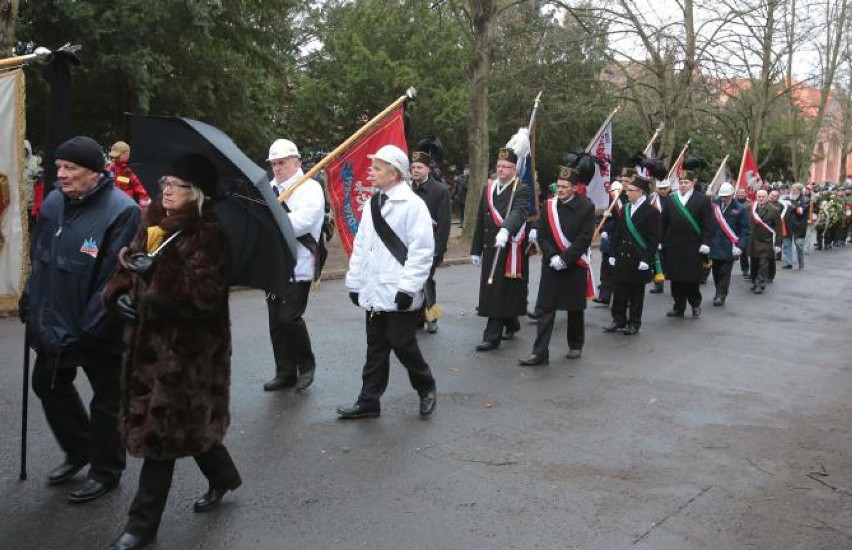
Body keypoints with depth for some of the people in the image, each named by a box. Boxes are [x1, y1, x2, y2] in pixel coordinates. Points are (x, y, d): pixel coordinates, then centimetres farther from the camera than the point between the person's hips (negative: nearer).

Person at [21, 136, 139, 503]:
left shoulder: (121, 211, -21)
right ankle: (78, 451, 43)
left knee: (106, 401, 8)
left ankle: (106, 472, 28)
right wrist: (31, 301, 11)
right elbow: (39, 257, 14)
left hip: (99, 331, -8)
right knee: (48, 385, 21)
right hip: (54, 322, 8)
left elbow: (118, 277, -23)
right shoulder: (53, 203, 3)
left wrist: (93, 327, -23)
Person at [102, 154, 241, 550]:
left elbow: (204, 294, -22)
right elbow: (127, 272, 18)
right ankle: (223, 476, 41)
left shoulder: (208, 235, -14)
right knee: (187, 421, 18)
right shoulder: (153, 226, 10)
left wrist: (157, 272, -29)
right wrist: (118, 294, -3)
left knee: (160, 428, -1)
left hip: (187, 347, -8)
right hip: (148, 339, 8)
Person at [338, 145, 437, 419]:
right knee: (376, 348, 12)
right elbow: (360, 245, 15)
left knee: (403, 345, 3)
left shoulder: (412, 204, -11)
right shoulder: (372, 205, 11)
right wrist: (354, 282, 13)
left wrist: (408, 288, -18)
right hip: (374, 293, 7)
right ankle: (369, 401, 20)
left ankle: (426, 389, 25)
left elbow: (422, 250, -16)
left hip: (399, 295, -7)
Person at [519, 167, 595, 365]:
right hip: (550, 266, 2)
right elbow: (541, 235, 2)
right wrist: (552, 257, -12)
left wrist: (565, 259, -17)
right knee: (544, 308, -2)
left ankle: (575, 346, 30)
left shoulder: (586, 207, -6)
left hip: (575, 267, -2)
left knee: (575, 308, 11)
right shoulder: (549, 205, 4)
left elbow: (584, 239, -11)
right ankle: (540, 352, -1)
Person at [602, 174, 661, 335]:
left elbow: (654, 239, -11)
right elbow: (617, 233, 12)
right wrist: (612, 254, 6)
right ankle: (619, 320, 18)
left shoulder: (651, 211, -8)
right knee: (619, 291, 6)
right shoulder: (625, 209, 9)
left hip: (638, 260, -5)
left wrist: (646, 260, -16)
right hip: (622, 257, 5)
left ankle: (634, 323, 17)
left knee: (636, 292, 6)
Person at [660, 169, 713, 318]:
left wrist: (705, 242, -9)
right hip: (673, 247, 3)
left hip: (694, 247, -2)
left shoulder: (703, 199, 1)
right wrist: (661, 241, 4)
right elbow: (663, 222, 9)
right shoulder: (669, 199, 9)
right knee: (676, 278, 6)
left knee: (693, 278, 3)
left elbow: (708, 224, -2)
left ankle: (695, 304, 22)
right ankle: (678, 307, 15)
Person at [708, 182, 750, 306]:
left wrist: (740, 247, -12)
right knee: (716, 272, 12)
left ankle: (721, 296, 9)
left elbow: (745, 231, -2)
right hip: (714, 247, 3)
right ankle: (719, 293, 27)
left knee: (724, 273, 0)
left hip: (729, 248, -3)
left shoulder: (739, 209, -3)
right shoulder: (713, 205, 1)